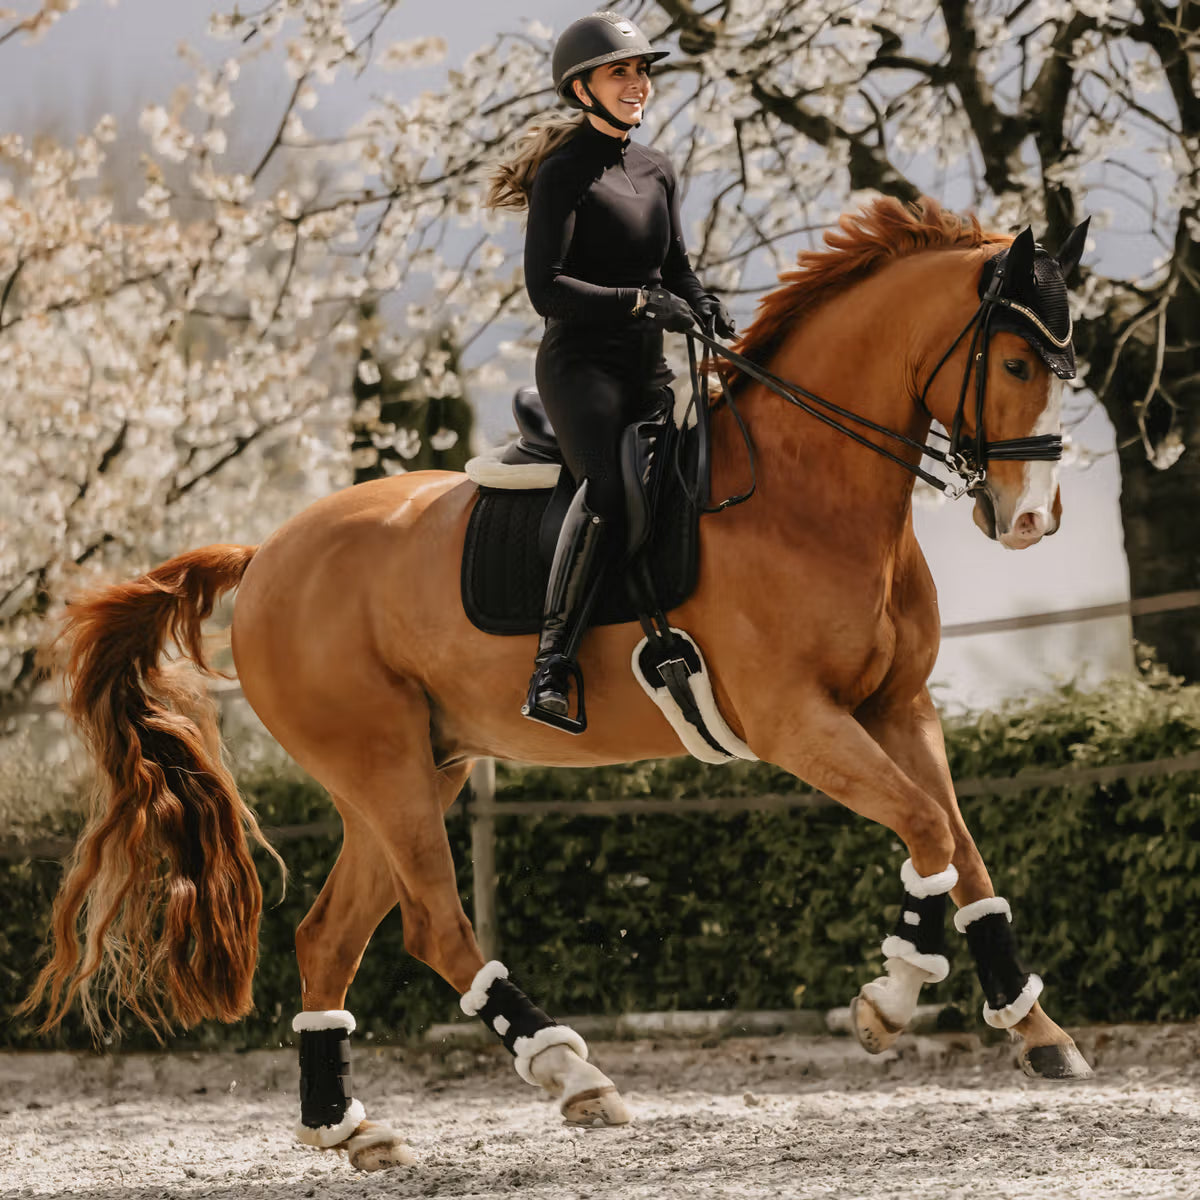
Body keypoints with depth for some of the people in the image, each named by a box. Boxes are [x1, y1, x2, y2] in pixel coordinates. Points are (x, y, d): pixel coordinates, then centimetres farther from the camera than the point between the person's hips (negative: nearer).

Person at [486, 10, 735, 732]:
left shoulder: (657, 172, 18)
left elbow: (677, 269, 19)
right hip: (581, 363, -8)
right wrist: (640, 301, -22)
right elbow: (545, 287, -13)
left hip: (647, 371, 8)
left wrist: (708, 310, -4)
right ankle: (552, 671, -39)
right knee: (608, 487, -31)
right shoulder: (564, 173, -5)